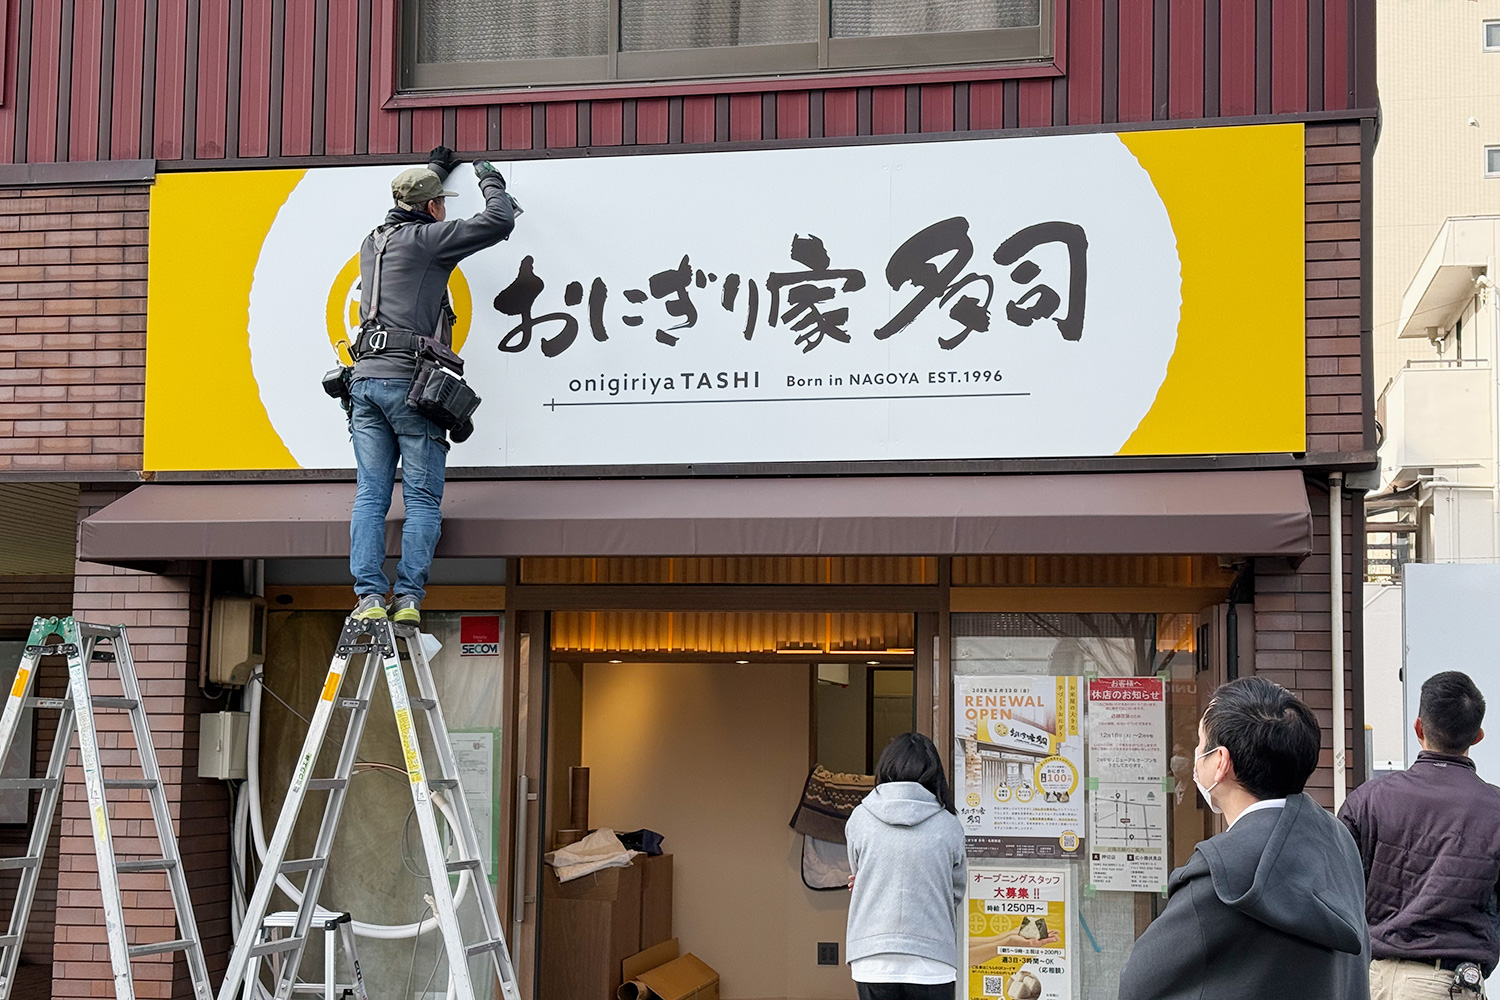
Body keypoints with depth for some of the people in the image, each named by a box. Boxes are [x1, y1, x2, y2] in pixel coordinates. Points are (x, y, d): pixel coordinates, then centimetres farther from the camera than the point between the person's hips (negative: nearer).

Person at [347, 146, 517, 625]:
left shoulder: (373, 241, 20)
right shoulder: (427, 239, -1)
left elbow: (407, 214, 44)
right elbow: (498, 222, 1)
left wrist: (433, 170, 56)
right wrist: (491, 180, 21)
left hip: (365, 378, 6)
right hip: (408, 379, -6)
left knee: (371, 493, 2)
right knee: (422, 497, -3)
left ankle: (369, 596, -7)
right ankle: (408, 598, -10)